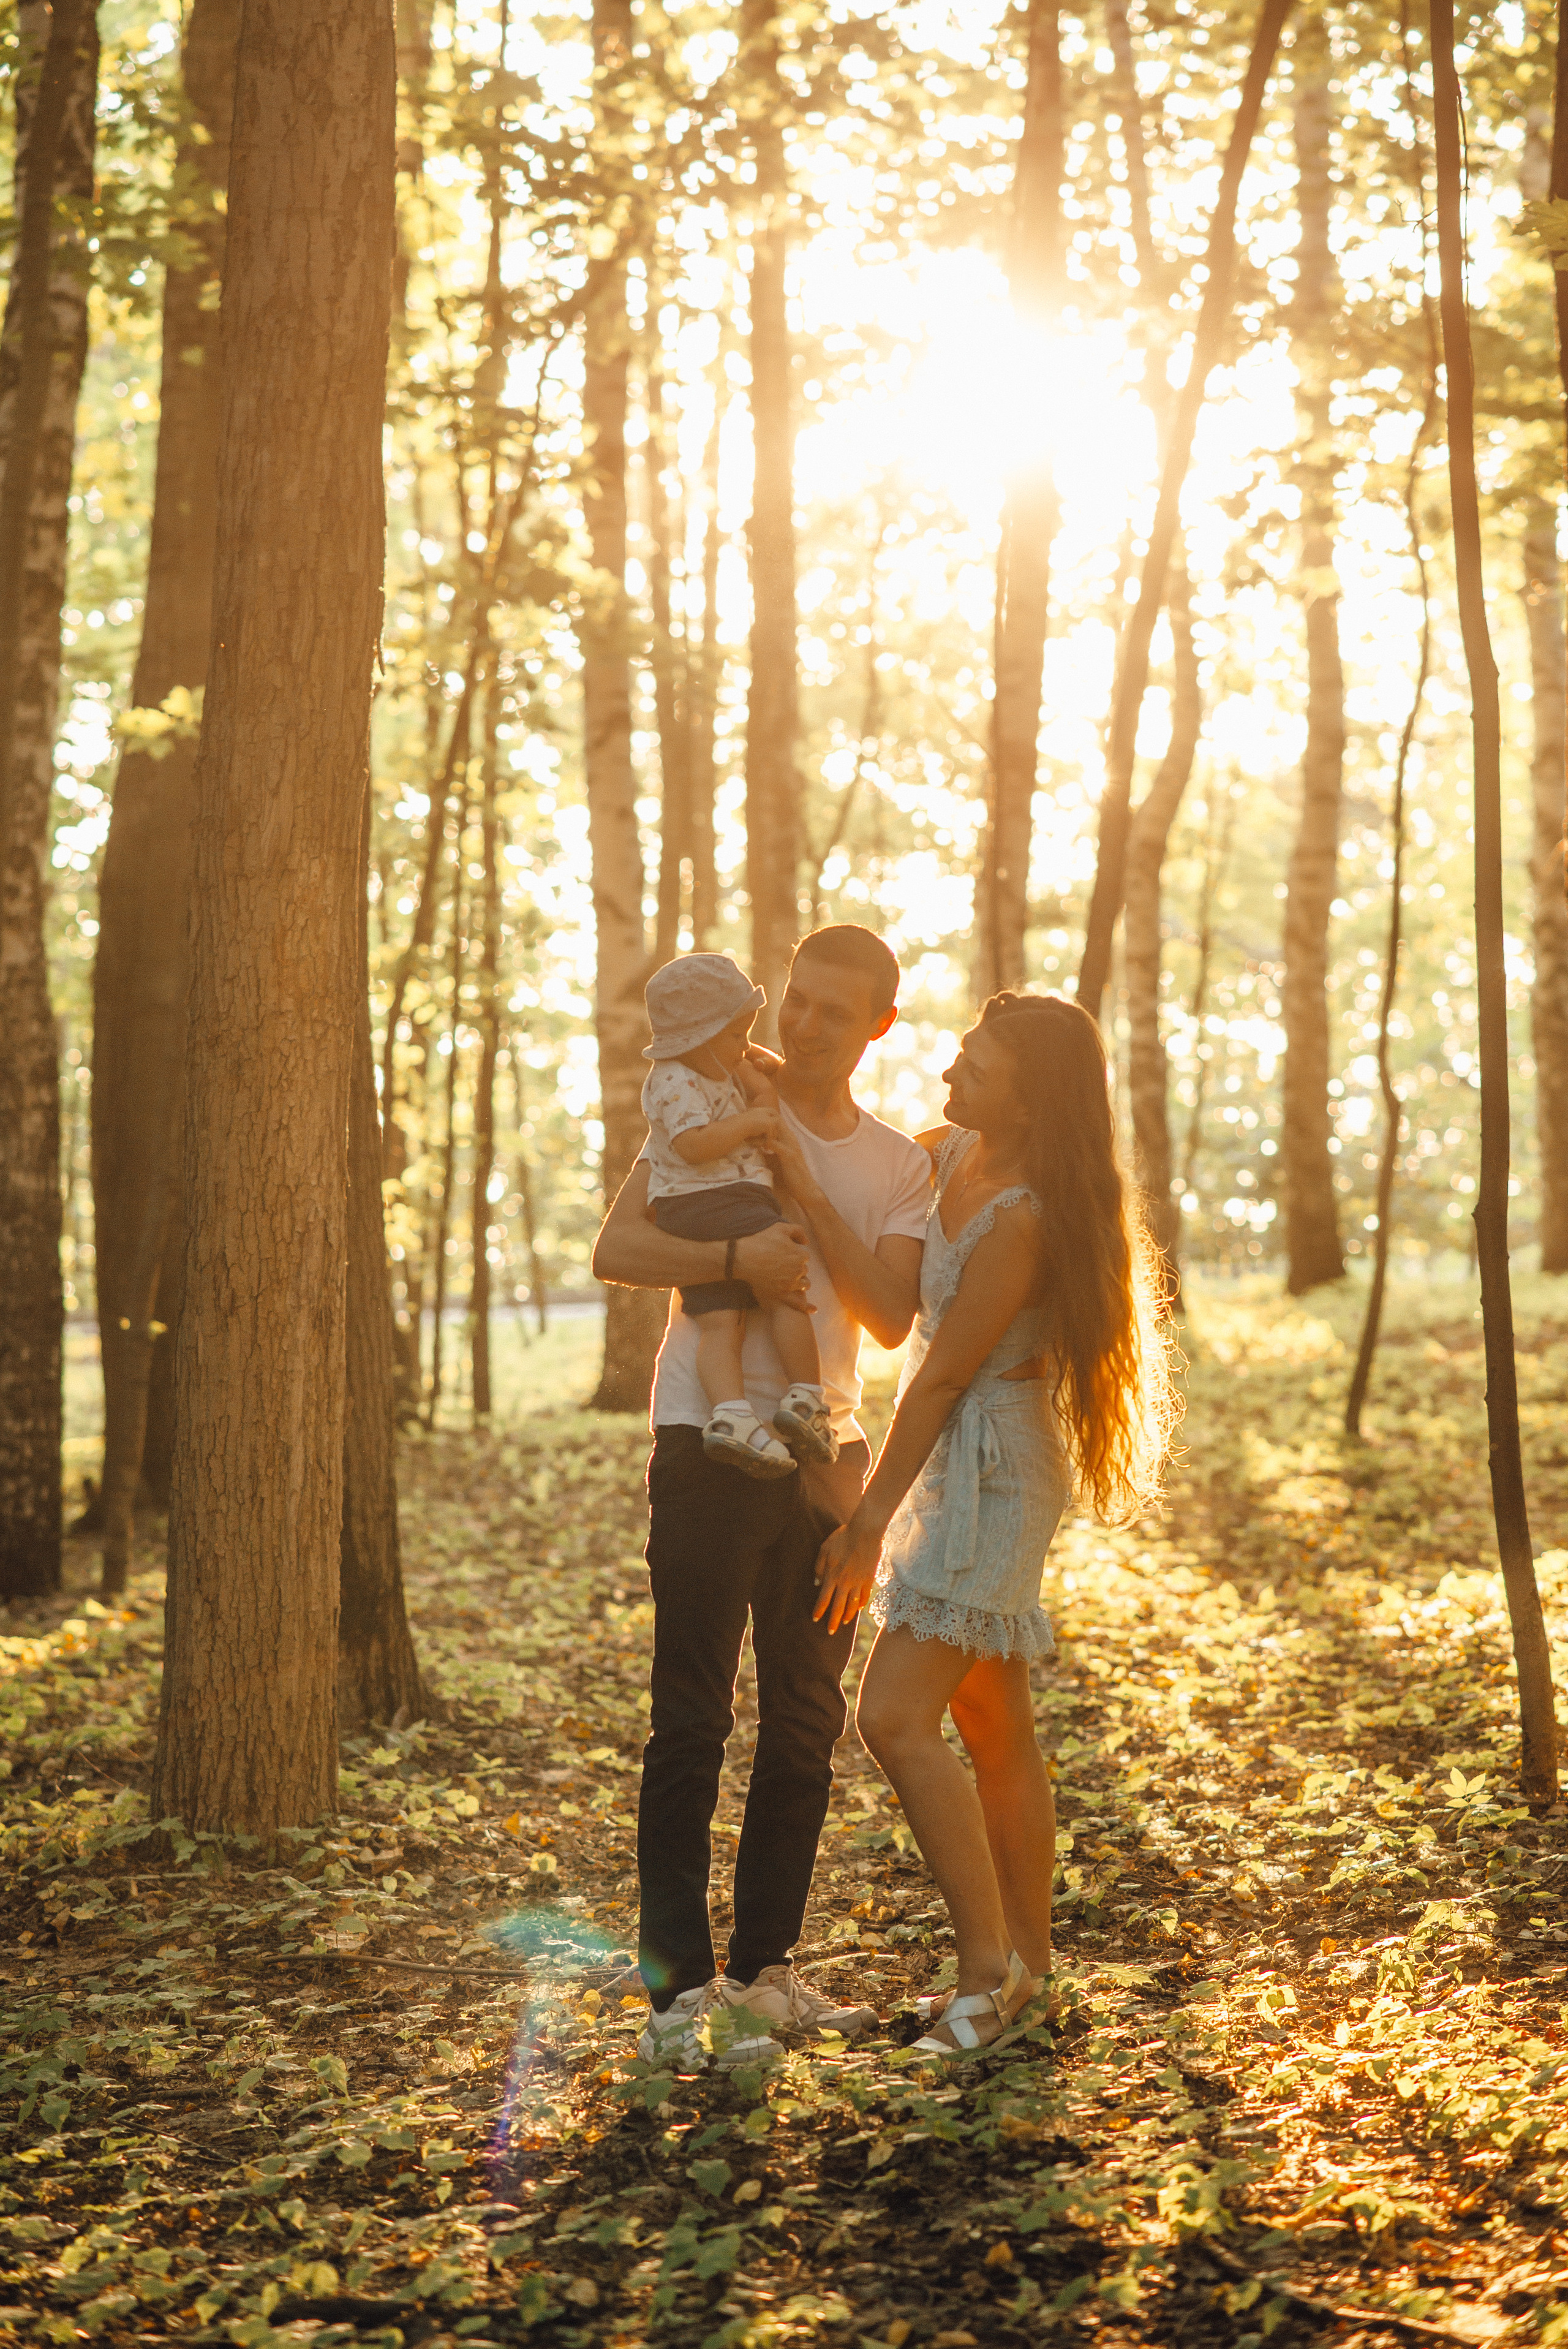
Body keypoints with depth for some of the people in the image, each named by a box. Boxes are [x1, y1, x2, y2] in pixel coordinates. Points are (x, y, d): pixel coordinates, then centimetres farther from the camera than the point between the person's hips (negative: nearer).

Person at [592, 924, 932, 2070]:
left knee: (807, 1725, 10)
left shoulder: (901, 1167, 9)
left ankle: (762, 1972, 22)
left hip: (827, 1451, 5)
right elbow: (616, 1247, -12)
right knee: (692, 1723, -5)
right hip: (710, 1441, -5)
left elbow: (890, 1317, -5)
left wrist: (805, 1195, -13)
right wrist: (735, 1255, -29)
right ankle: (678, 1989, -1)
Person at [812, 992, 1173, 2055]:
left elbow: (942, 1376, -19)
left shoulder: (1023, 1219, -22)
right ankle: (1029, 1962, 23)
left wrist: (870, 1523, -14)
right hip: (957, 1467, 9)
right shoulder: (956, 1152, 4)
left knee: (897, 1720, -15)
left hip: (992, 1471, -9)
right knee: (994, 1728, 14)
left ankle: (988, 1964, -7)